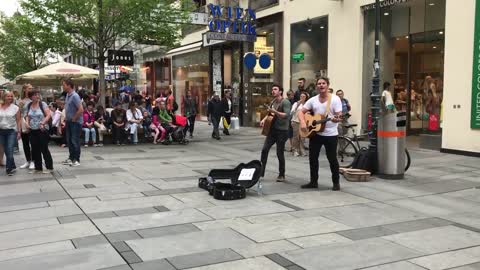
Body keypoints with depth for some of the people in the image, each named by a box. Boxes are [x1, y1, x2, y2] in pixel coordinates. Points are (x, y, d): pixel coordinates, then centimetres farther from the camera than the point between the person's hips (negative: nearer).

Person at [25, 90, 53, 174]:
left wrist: (43, 123, -22)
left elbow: (48, 115, -11)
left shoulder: (43, 104, -6)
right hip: (32, 130, 5)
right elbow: (28, 116, 19)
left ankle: (49, 167, 5)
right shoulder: (29, 106, 8)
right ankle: (38, 168, 16)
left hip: (42, 130, -5)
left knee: (44, 149, -4)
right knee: (35, 150, 7)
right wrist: (27, 122, 0)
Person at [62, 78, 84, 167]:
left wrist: (74, 119, -17)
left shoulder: (75, 96, -19)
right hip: (69, 121, 9)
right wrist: (66, 118, 13)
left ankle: (76, 159, 6)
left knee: (75, 141, -3)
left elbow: (81, 110, -26)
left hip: (76, 122, -9)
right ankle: (71, 158, 24)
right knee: (69, 140, 14)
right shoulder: (67, 95, 8)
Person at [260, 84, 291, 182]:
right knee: (265, 149, -1)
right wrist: (264, 119, 8)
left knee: (279, 153, -1)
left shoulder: (285, 102, -13)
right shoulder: (273, 102, 12)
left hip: (282, 131, -7)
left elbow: (287, 115, -25)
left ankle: (281, 175, 14)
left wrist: (275, 112, -29)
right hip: (273, 130, 7)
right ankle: (261, 172, 5)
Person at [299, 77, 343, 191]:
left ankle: (336, 182, 15)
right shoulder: (313, 100, 6)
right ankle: (313, 182, 19)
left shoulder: (335, 99, -7)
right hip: (315, 133, 5)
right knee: (312, 157, 7)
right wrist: (302, 122, -11)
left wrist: (336, 119, -35)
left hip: (330, 134, -4)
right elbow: (301, 112, 8)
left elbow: (339, 116, -12)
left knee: (332, 159, 1)